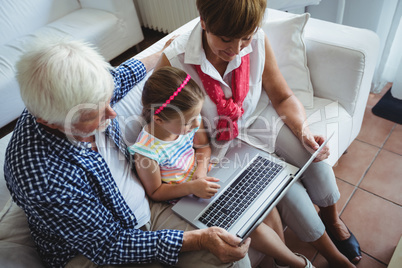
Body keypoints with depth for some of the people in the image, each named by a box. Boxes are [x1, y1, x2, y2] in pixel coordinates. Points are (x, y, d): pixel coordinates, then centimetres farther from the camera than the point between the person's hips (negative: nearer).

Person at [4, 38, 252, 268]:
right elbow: (109, 245, -24)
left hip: (147, 207, 6)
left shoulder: (87, 101, -14)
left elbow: (120, 77, 11)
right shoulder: (43, 181, -35)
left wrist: (161, 54, 27)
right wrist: (199, 239, -26)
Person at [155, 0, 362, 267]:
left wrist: (303, 130, -22)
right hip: (224, 141, -3)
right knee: (288, 189, -16)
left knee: (313, 156, -15)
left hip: (259, 117, 4)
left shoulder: (257, 40, -17)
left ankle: (332, 219, 20)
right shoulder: (173, 61, -27)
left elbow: (283, 97, -5)